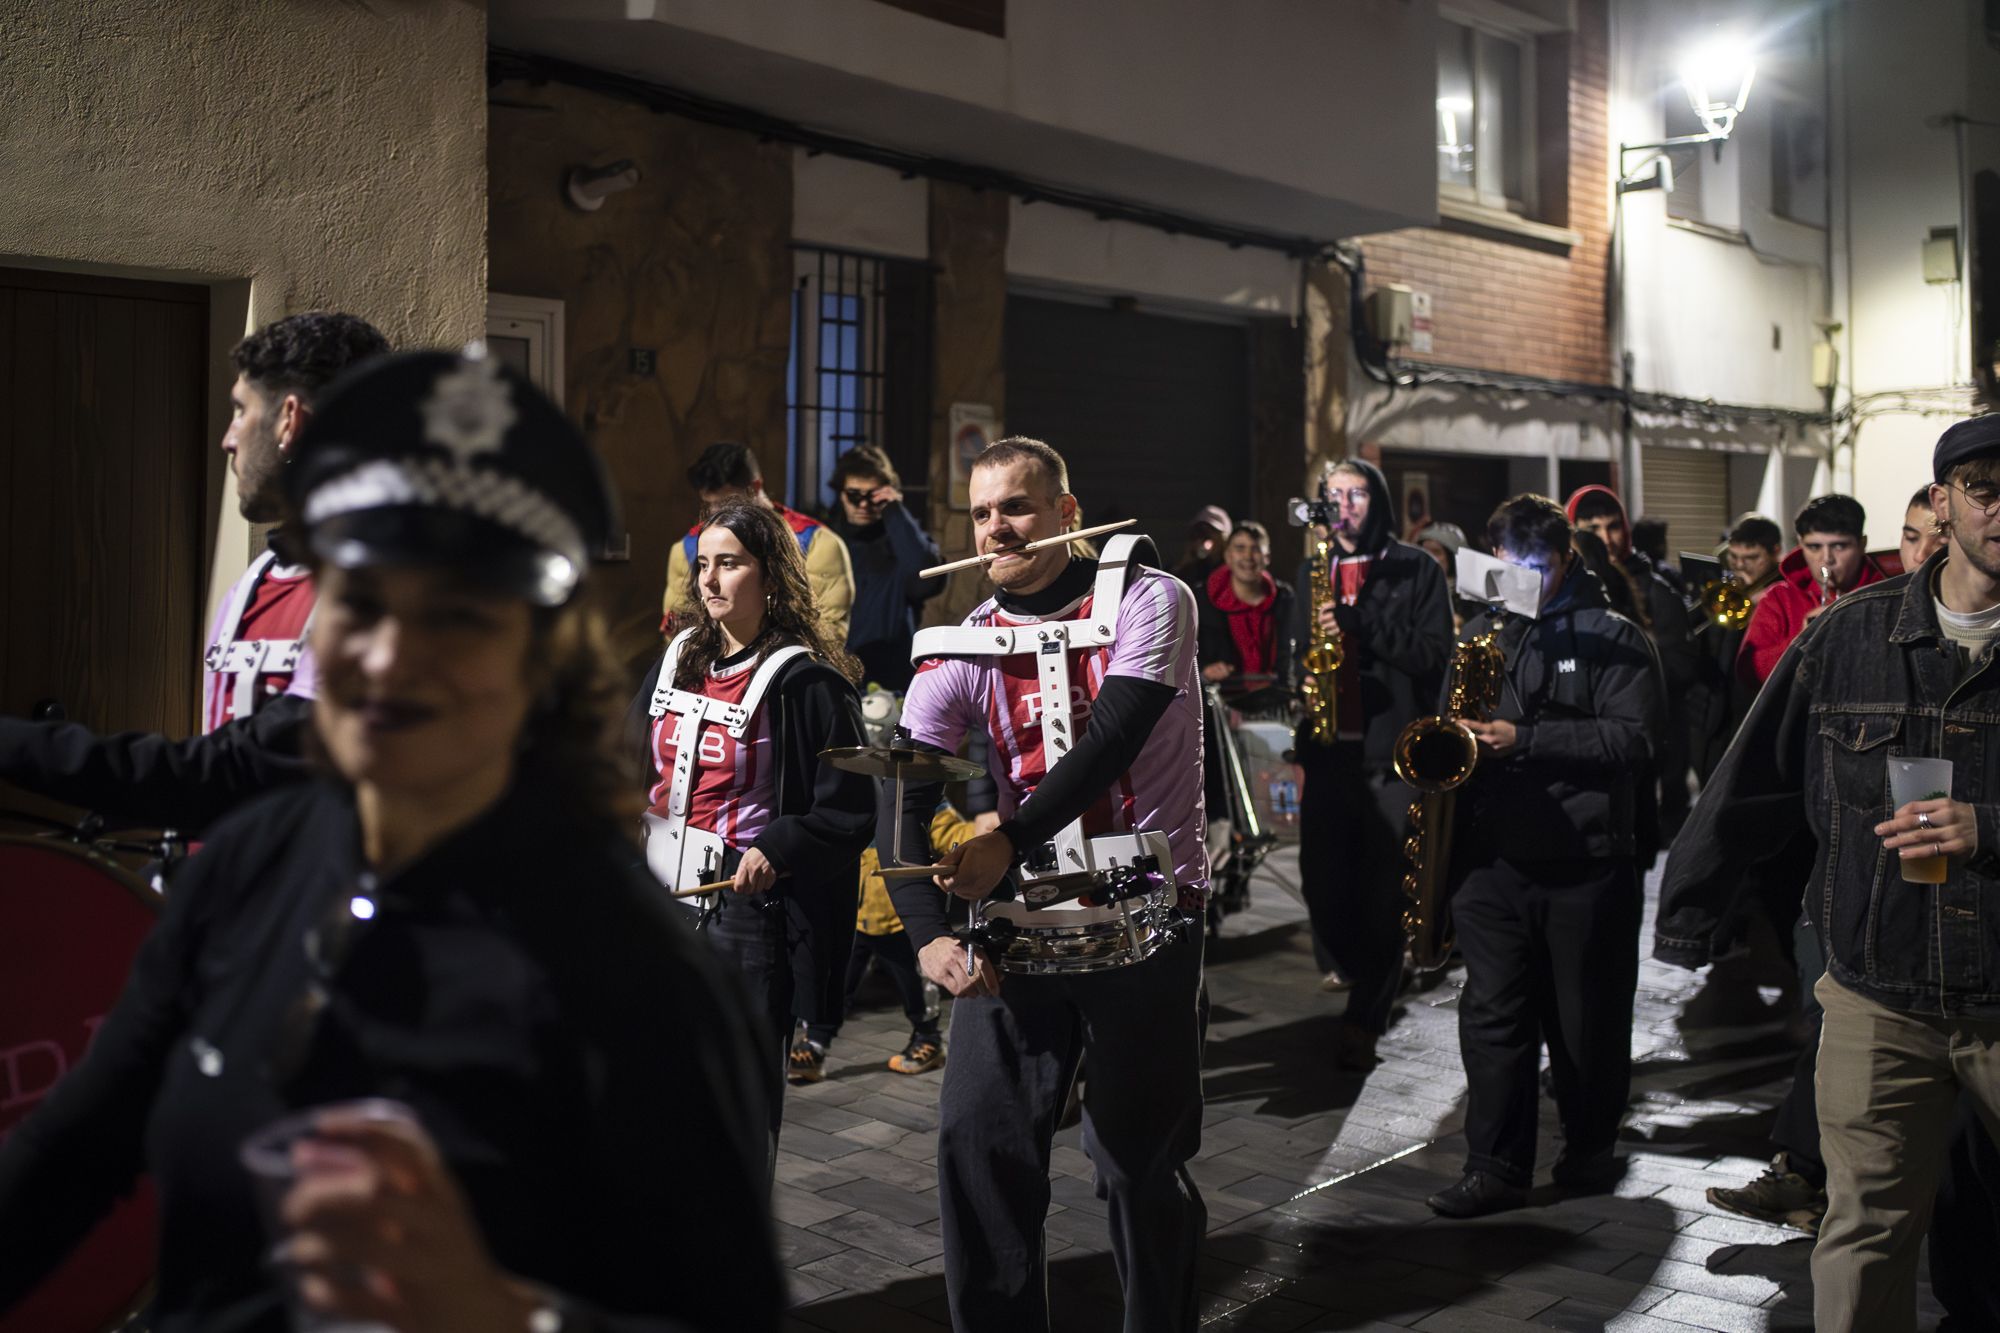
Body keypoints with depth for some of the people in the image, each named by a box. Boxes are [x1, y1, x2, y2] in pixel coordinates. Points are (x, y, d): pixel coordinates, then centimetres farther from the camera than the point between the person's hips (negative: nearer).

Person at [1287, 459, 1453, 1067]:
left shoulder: (1415, 570, 2)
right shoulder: (1314, 568, 16)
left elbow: (1436, 654, -6)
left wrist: (1361, 624, -17)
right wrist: (1309, 661, -2)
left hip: (1395, 749, -4)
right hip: (1328, 746, 4)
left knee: (1383, 890, -2)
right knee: (1322, 875, 3)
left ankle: (1365, 1020, 7)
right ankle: (1346, 967, 33)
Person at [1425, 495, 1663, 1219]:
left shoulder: (1613, 639, -3)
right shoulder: (1478, 632, 11)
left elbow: (1631, 739, -13)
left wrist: (1524, 740, -20)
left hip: (1584, 864, -3)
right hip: (1492, 858, 3)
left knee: (1587, 1020, 10)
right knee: (1492, 1014, 2)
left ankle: (1590, 1149, 29)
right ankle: (1495, 1167, 9)